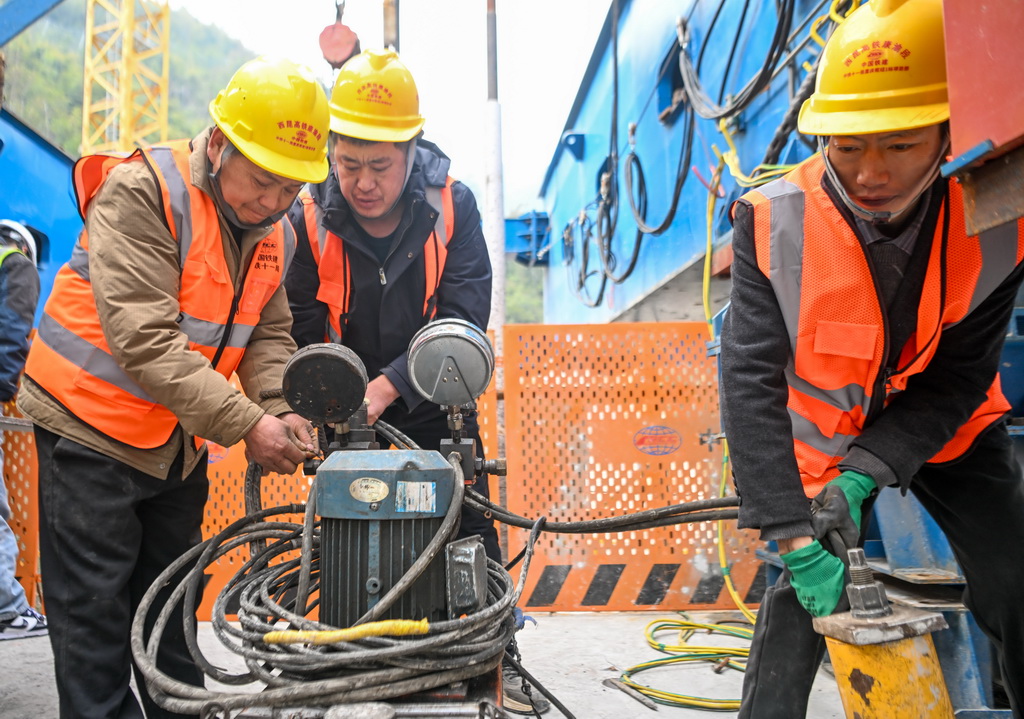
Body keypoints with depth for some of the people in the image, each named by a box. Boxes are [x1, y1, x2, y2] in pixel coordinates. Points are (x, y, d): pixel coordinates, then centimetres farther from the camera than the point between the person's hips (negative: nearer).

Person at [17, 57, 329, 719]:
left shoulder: (276, 233, 1)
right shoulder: (141, 192, -22)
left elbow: (269, 336, 5)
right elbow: (145, 340, -29)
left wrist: (281, 410, -15)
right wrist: (245, 423, -30)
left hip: (180, 441, 7)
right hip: (94, 424, -6)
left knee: (171, 601, 18)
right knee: (94, 612, 0)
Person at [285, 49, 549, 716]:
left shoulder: (453, 204, -15)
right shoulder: (311, 218, -14)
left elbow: (465, 316, -20)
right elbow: (301, 328, -11)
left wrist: (388, 385, -30)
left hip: (435, 405, 0)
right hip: (351, 412, 1)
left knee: (473, 532, 6)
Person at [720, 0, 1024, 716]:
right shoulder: (774, 221, -28)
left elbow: (958, 376, -16)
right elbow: (751, 383, -27)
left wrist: (865, 474, -27)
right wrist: (795, 536, -31)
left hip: (942, 426, 2)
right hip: (820, 434, -1)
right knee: (800, 597, -5)